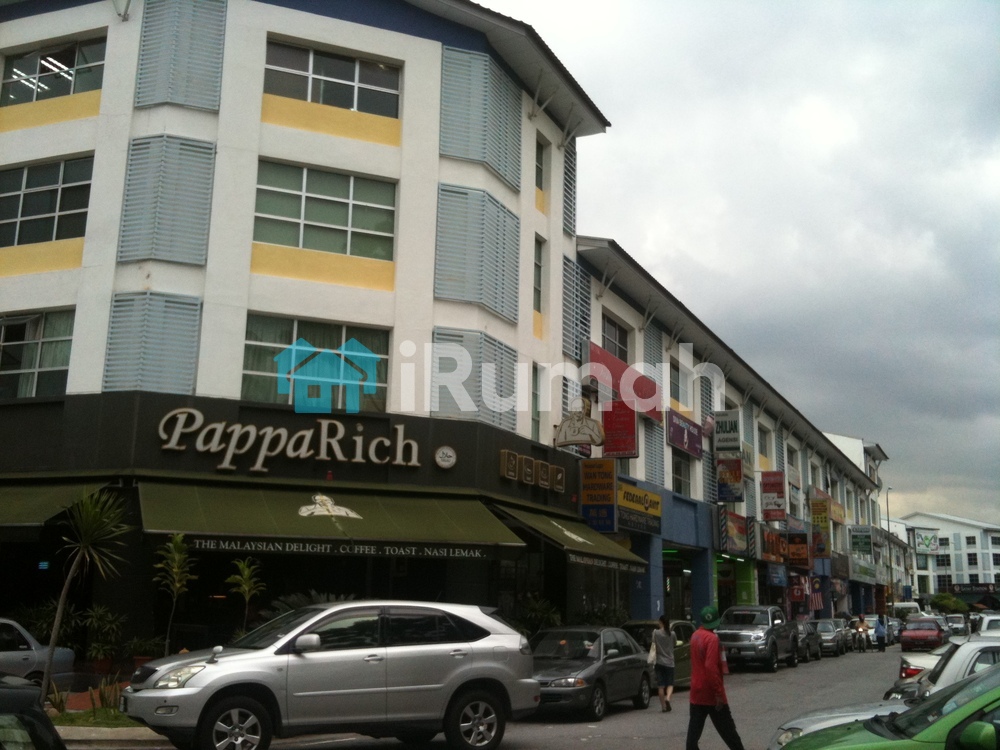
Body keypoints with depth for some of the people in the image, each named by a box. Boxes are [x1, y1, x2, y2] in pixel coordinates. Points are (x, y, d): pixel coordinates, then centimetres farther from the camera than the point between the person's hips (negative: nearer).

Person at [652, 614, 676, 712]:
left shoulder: (656, 633, -7)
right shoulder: (672, 634, -3)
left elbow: (654, 644, -7)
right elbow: (674, 645, 10)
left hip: (659, 662, -1)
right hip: (669, 662, 1)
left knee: (661, 685, 6)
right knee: (670, 684, 9)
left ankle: (663, 706, 7)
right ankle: (668, 698, -17)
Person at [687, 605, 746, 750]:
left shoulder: (695, 636, 8)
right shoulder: (712, 638, -17)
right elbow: (711, 666, -24)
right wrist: (718, 692, -22)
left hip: (697, 692, 7)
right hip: (711, 693, -7)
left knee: (694, 730, 6)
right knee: (727, 729, 4)